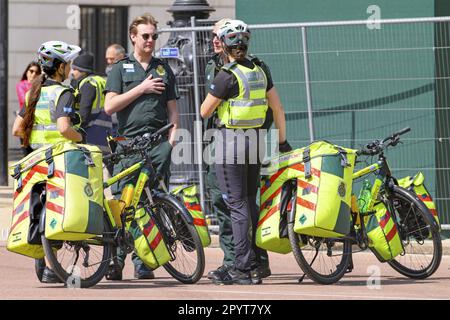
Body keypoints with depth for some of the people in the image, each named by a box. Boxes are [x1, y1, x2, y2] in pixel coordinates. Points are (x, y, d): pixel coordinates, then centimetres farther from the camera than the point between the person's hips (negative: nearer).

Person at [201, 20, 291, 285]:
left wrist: (213, 93, 14)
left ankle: (243, 268, -7)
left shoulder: (227, 76, -13)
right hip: (256, 141, 7)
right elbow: (278, 108, 12)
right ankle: (257, 264, 14)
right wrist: (283, 141, 21)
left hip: (231, 141, -7)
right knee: (250, 203, 13)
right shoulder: (259, 72, 8)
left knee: (237, 205, -5)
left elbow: (204, 112, -6)